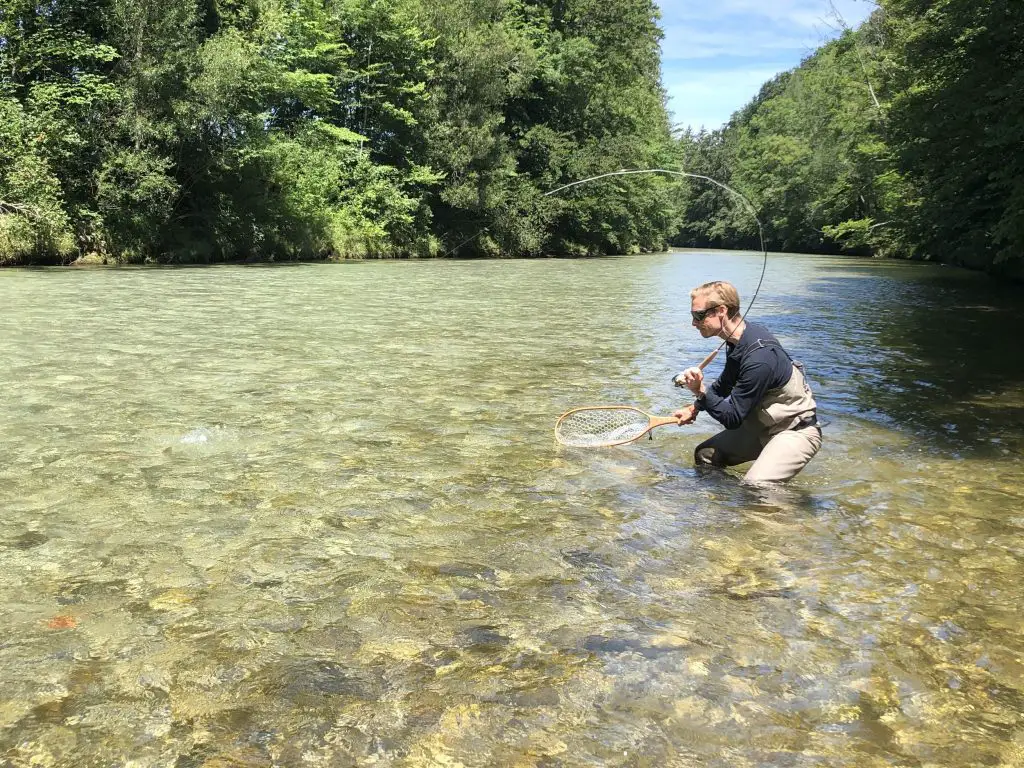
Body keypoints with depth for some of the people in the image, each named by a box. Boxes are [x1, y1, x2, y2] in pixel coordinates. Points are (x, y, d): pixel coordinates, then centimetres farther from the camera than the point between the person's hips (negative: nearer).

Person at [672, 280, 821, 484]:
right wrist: (695, 408, 20)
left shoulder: (759, 357, -31)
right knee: (704, 454, 7)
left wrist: (700, 391, -32)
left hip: (796, 431, -10)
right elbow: (725, 383, 22)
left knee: (754, 486, -26)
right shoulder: (738, 340, 0)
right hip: (762, 424, 10)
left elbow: (732, 419, -25)